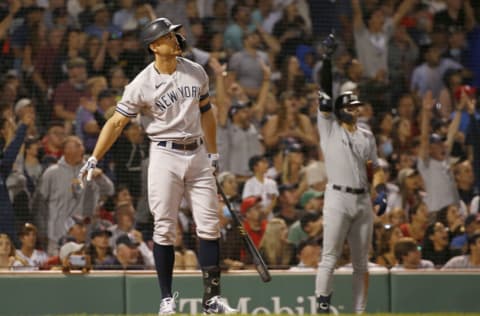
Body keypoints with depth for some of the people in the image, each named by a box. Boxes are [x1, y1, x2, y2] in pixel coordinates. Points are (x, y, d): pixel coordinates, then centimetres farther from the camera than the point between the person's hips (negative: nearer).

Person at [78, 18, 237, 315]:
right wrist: (94, 159, -17)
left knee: (209, 226, 1)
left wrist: (213, 154, 16)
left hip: (198, 154, 4)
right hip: (165, 156, -4)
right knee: (164, 229, -3)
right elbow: (117, 123, -9)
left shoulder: (196, 72, 4)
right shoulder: (142, 85, -10)